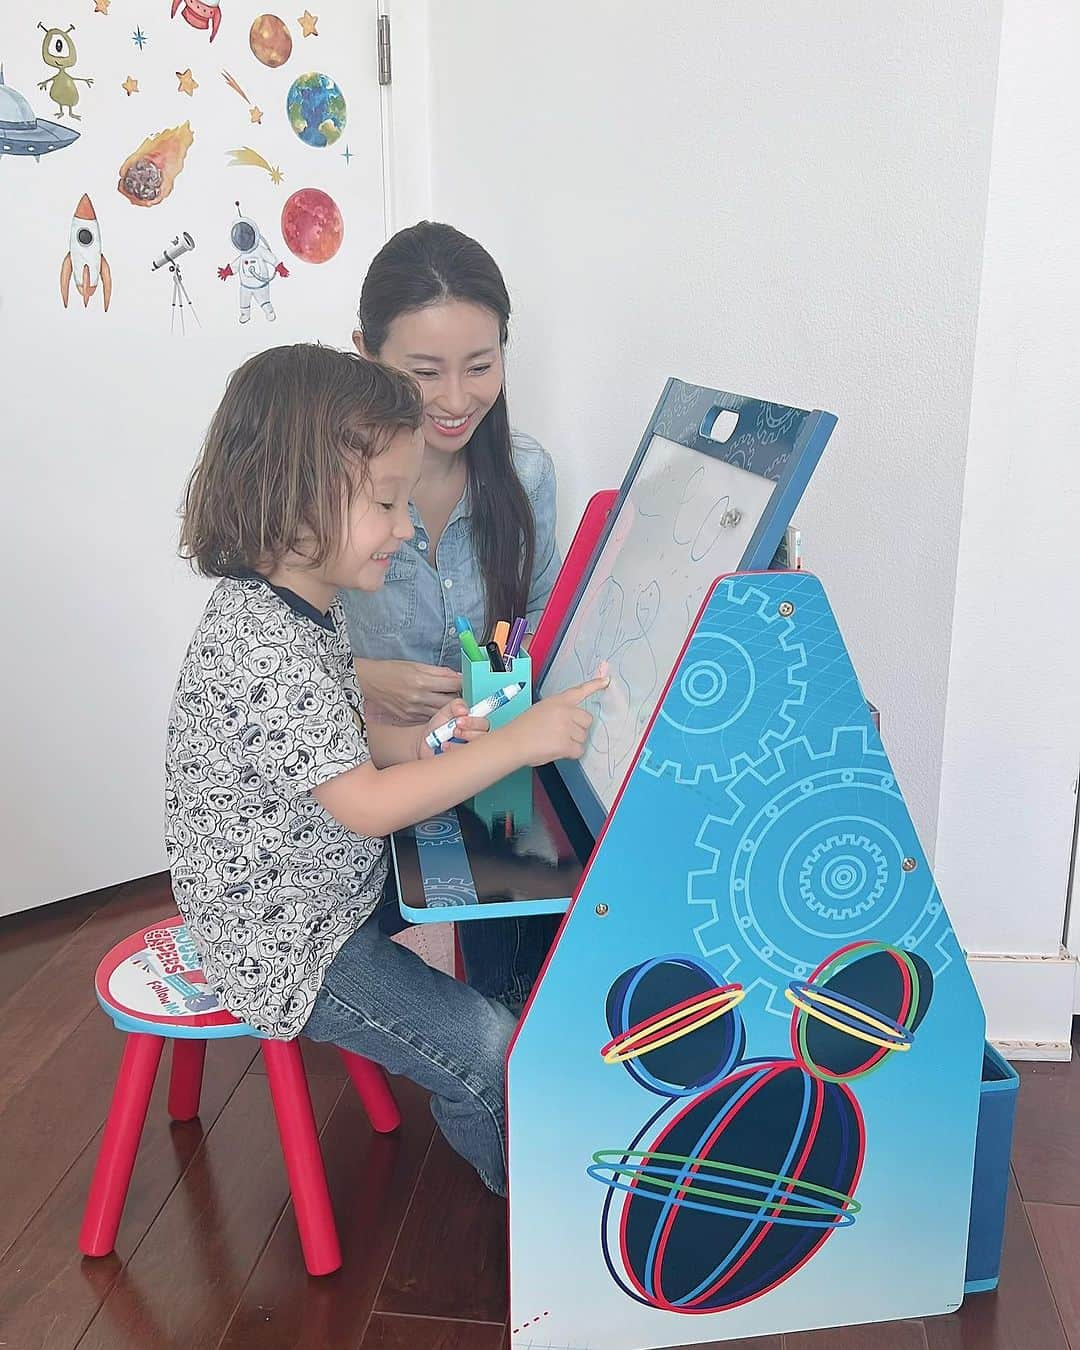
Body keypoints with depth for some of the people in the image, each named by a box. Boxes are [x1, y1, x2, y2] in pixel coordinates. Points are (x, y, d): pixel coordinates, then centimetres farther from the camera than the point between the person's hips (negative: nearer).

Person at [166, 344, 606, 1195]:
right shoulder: (261, 653, -32)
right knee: (489, 1057, -10)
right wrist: (516, 743, -28)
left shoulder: (302, 604, 0)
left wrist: (414, 741, -6)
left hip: (332, 883, 10)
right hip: (285, 943, -10)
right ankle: (515, 1188, 22)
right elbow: (368, 806, -31)